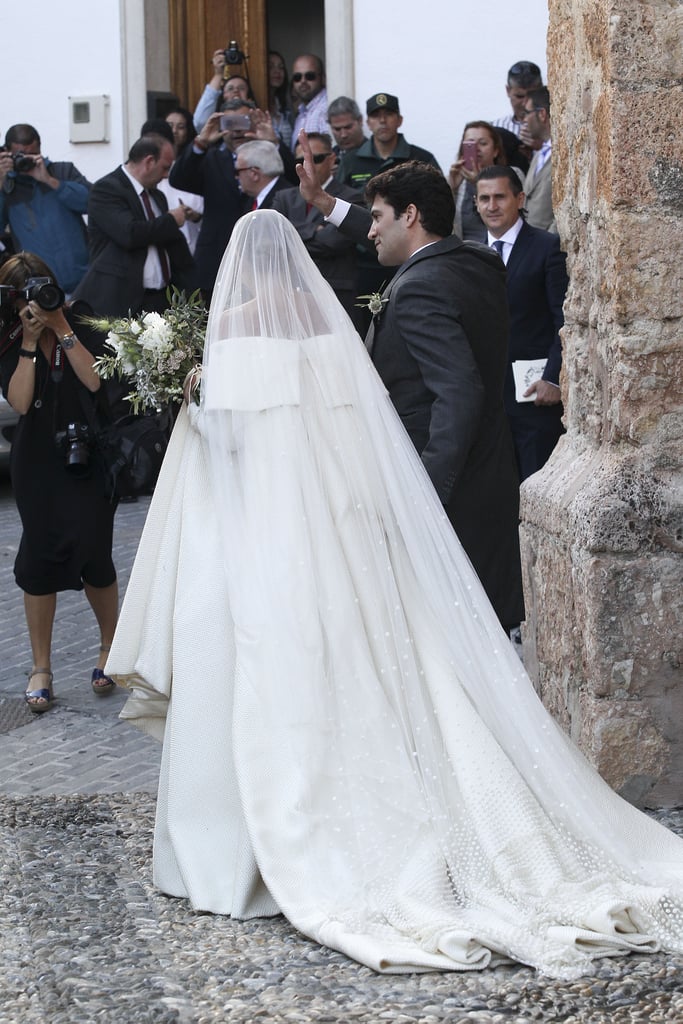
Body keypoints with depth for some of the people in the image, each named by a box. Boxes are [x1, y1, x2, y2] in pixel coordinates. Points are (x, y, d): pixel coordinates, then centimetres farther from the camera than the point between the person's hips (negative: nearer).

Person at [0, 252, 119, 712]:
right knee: (40, 556, 0)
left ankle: (110, 648, 22)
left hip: (89, 458, -1)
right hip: (38, 463, 1)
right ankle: (41, 668, 11)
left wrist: (62, 331, -20)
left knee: (93, 552, -4)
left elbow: (98, 381, -18)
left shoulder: (83, 324, -4)